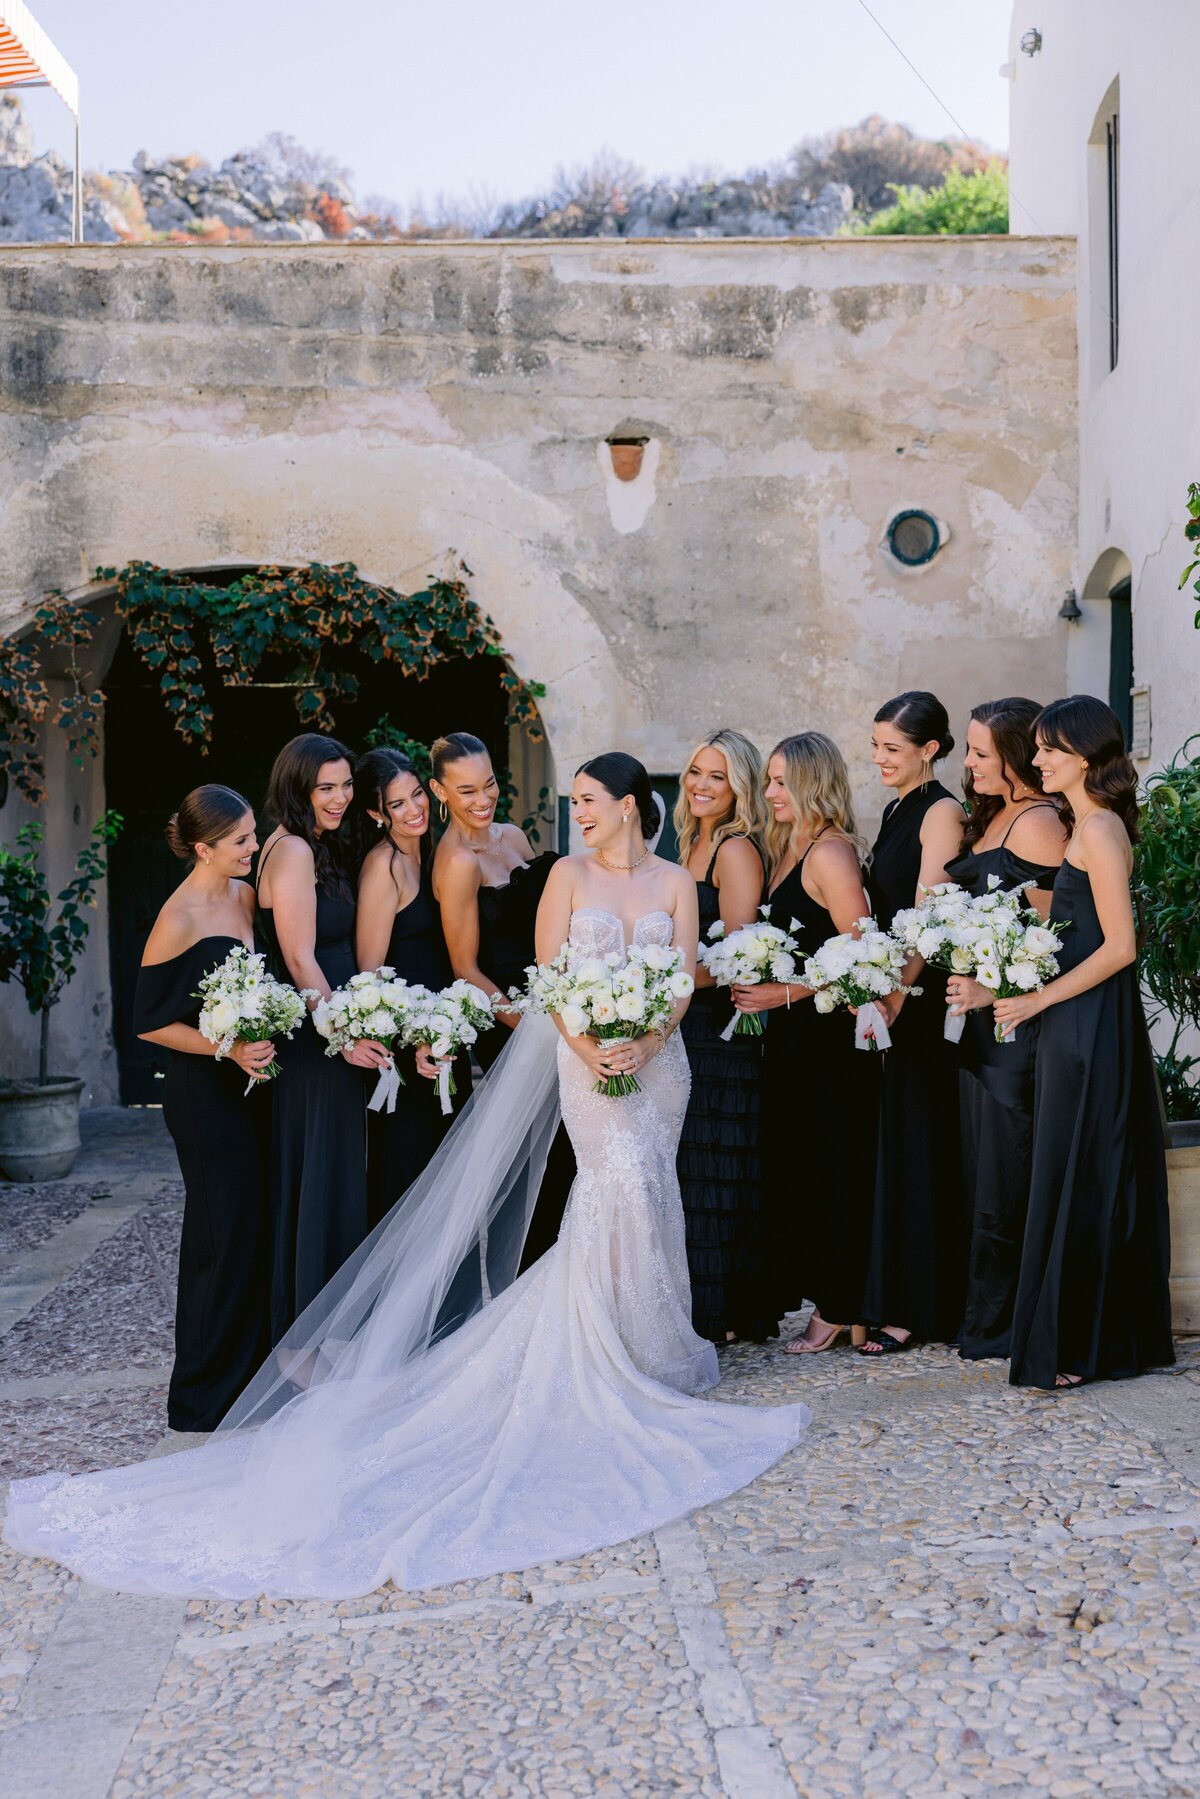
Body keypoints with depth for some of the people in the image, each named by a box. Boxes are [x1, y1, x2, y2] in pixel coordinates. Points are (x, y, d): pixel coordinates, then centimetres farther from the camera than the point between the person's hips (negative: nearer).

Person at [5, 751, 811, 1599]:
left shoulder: (677, 881, 7)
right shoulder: (569, 873, 2)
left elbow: (685, 978, 2)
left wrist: (645, 1043, -13)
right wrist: (590, 1046, -15)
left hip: (656, 1056, 3)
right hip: (586, 1054, -3)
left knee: (647, 1189, 3)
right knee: (627, 1180, -13)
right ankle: (643, 1354, 1)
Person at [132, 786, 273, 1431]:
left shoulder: (247, 895, 6)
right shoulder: (178, 920, -17)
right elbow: (150, 1023, -13)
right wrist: (230, 1050, -20)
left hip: (253, 1084, 7)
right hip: (206, 1094, -7)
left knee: (257, 1226, 12)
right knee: (223, 1233, -1)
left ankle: (251, 1372, 25)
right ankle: (205, 1396, 13)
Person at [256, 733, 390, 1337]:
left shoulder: (318, 848, 14)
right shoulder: (293, 851, -16)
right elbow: (300, 959, -19)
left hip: (325, 1036, 10)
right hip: (311, 1044, -10)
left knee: (334, 1183, 15)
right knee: (319, 1181, -2)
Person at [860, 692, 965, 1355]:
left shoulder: (941, 813, -11)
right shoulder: (896, 810, 16)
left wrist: (895, 995, -25)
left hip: (921, 995, -9)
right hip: (886, 994, 9)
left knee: (913, 1142, -3)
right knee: (885, 1142, 11)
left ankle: (911, 1306, 4)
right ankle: (890, 1296, 20)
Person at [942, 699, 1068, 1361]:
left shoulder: (1040, 824, -14)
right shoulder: (992, 818, 15)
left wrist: (992, 991, -21)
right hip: (977, 1016, 10)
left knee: (1004, 1178, 0)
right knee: (981, 1173, 14)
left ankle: (996, 1326, 11)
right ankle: (984, 1318, 23)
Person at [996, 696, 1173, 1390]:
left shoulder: (1099, 830, -14)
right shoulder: (1090, 826, 15)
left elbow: (1119, 947, -19)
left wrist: (1038, 999, -17)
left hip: (1090, 1028, -10)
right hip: (1083, 1026, 10)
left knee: (1077, 1181, -3)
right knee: (1105, 1182, 14)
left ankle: (1074, 1347, 6)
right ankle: (1122, 1334, 22)